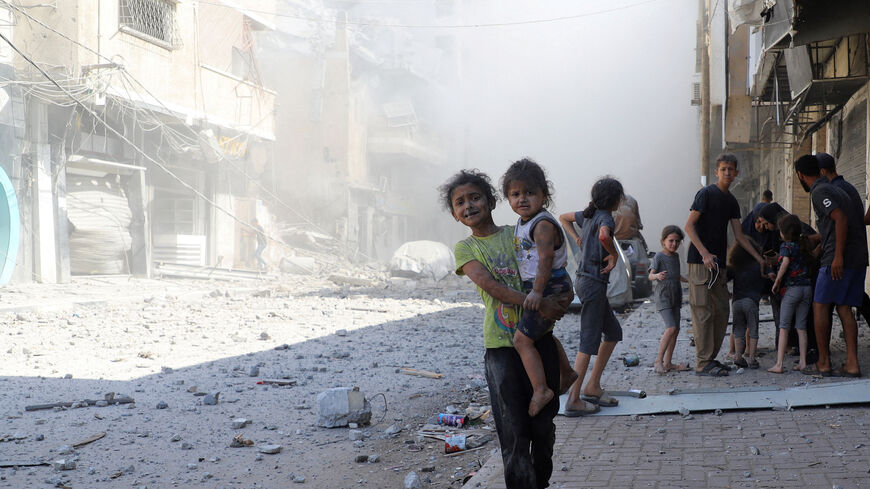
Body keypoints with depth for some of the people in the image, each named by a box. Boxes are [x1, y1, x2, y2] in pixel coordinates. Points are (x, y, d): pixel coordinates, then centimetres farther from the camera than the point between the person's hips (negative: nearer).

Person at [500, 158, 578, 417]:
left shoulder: (542, 224, -20)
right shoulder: (521, 224, 10)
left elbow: (545, 258, -29)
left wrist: (537, 291, -36)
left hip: (550, 287, -11)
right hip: (535, 288, 11)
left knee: (522, 339, -14)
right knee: (542, 333, 29)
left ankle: (540, 389, -11)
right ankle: (567, 372, 48)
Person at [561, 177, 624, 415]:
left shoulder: (589, 214, 12)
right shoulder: (605, 217, -14)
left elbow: (564, 217, 30)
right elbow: (603, 236, -37)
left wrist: (577, 239, 20)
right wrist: (614, 254, -19)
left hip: (584, 280, 10)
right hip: (593, 283, -10)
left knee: (614, 333, 17)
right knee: (589, 342, -7)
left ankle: (592, 387, 20)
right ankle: (573, 400, -5)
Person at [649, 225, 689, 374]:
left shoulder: (676, 256, 13)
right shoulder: (659, 256, -9)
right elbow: (650, 275, -20)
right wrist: (657, 276, -40)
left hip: (675, 297, 8)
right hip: (662, 297, -8)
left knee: (676, 330, 6)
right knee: (671, 328, -19)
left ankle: (668, 363, 12)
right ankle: (658, 360, -12)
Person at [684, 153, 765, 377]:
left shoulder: (731, 202, 16)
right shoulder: (706, 193, -6)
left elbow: (739, 236, 19)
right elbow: (689, 226, -12)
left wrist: (759, 259, 15)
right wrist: (705, 253, -20)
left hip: (718, 263, 8)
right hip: (700, 261, -8)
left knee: (721, 312, 8)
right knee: (703, 312, -8)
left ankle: (711, 358, 16)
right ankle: (703, 363, -5)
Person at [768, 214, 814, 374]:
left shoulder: (786, 245, -5)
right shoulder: (804, 244, 13)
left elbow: (785, 262, -21)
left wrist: (776, 282, -13)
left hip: (792, 288, -6)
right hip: (808, 287, 6)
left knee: (784, 327, -3)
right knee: (801, 327, 11)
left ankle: (779, 364, -6)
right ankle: (803, 362, 8)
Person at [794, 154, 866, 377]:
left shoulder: (819, 192, -8)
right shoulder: (834, 189, 21)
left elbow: (841, 219, -21)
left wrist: (838, 256, -23)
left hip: (839, 260, -9)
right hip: (858, 257, 9)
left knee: (820, 306, -1)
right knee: (844, 308, 8)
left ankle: (823, 363, 2)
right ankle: (852, 363, 2)